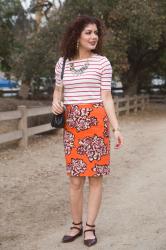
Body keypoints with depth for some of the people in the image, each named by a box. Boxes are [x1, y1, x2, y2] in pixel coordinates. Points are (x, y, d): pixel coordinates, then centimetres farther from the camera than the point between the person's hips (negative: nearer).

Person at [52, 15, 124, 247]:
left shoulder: (102, 62, -1)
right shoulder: (63, 62, 6)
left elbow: (106, 98, -2)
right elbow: (58, 90, 18)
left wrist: (116, 128, -9)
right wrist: (55, 103, -5)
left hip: (96, 121, -2)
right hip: (72, 124, 2)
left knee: (95, 176, 2)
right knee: (75, 179, 5)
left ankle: (90, 227, 14)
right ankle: (76, 225, 21)